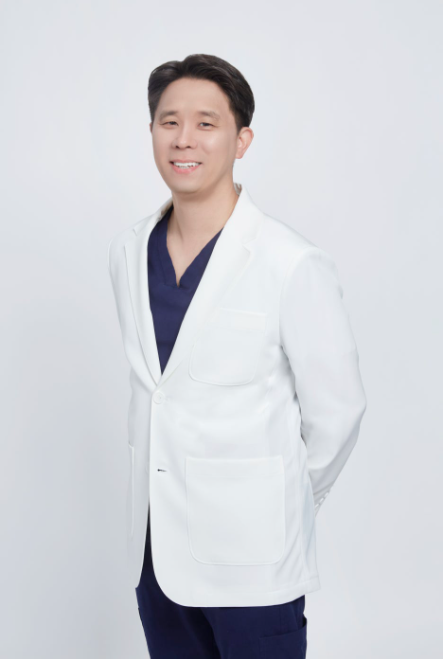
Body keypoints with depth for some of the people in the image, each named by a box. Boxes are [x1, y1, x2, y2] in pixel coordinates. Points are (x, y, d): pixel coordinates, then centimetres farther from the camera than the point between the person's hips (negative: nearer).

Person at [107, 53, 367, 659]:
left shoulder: (295, 265, -16)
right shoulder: (128, 251, 2)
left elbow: (336, 411, -6)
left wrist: (284, 506, 7)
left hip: (251, 562, -5)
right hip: (155, 545, 5)